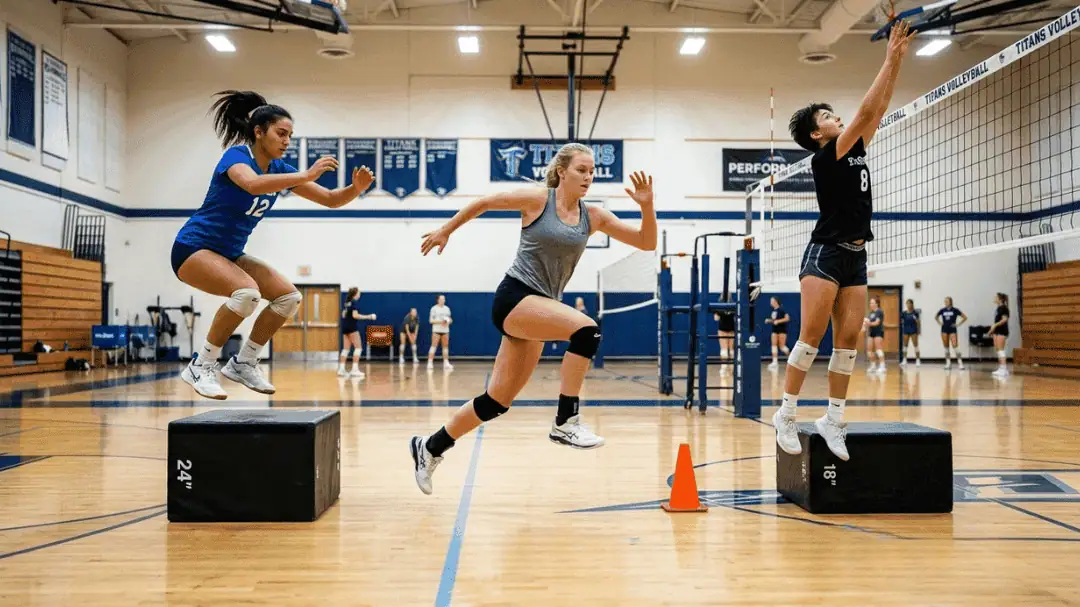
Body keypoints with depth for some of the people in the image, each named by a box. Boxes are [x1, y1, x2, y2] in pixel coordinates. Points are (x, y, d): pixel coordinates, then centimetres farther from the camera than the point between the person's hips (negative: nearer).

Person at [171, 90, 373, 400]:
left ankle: (242, 363, 9)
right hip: (194, 248, -8)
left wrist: (356, 188, -19)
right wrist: (306, 176, -46)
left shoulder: (279, 168, 2)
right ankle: (201, 365, -15)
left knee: (289, 296, -3)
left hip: (230, 253, 8)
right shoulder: (236, 154, -18)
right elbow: (252, 184, -43)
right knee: (247, 291, -32)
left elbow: (330, 199, 1)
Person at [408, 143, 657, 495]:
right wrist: (446, 231, 13)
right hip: (515, 297, -6)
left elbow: (647, 243, 5)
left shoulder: (593, 216, 6)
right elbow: (483, 203, 6)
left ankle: (430, 448, 23)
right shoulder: (537, 200, -6)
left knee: (497, 402, 7)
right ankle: (566, 422, -20)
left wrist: (646, 206, -11)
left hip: (540, 307, 6)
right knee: (586, 329, -29)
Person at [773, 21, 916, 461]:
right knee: (812, 336, -11)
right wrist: (890, 59, -4)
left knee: (848, 339, 1)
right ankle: (786, 413, -4)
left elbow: (879, 108, 14)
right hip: (825, 253, -7)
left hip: (855, 257, 8)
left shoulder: (856, 152, 15)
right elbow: (865, 111, -10)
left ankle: (833, 419, 4)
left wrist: (898, 59, 9)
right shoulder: (823, 158, -7)